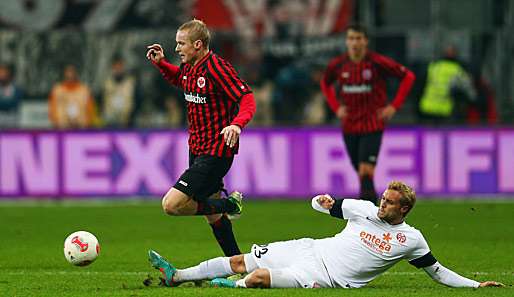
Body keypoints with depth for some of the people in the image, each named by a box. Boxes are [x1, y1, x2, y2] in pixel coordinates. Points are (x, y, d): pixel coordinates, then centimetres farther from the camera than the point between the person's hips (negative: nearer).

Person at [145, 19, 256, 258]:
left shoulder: (216, 67, -20)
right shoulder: (189, 67, 6)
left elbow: (247, 99, -24)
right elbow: (178, 79, 31)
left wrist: (237, 124, -42)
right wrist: (161, 63, 12)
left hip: (215, 153, -9)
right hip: (197, 149, 9)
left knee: (171, 205, -18)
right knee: (213, 217, 19)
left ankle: (230, 205, -1)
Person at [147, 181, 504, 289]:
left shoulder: (410, 239, -4)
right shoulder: (365, 210, 7)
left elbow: (438, 271, 4)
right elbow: (321, 204, 15)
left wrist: (476, 285, -7)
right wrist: (324, 201, -10)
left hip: (326, 276, -5)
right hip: (311, 249, 5)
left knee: (259, 277, -24)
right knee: (243, 260, 2)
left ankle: (235, 285, 7)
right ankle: (177, 276, 13)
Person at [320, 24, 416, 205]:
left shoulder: (377, 63, -12)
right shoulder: (337, 65, -1)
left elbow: (408, 77, -4)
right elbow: (325, 83, 22)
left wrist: (394, 106, -8)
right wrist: (336, 107, 8)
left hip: (373, 124, -4)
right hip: (349, 126, 4)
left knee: (366, 171, -17)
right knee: (361, 172, 11)